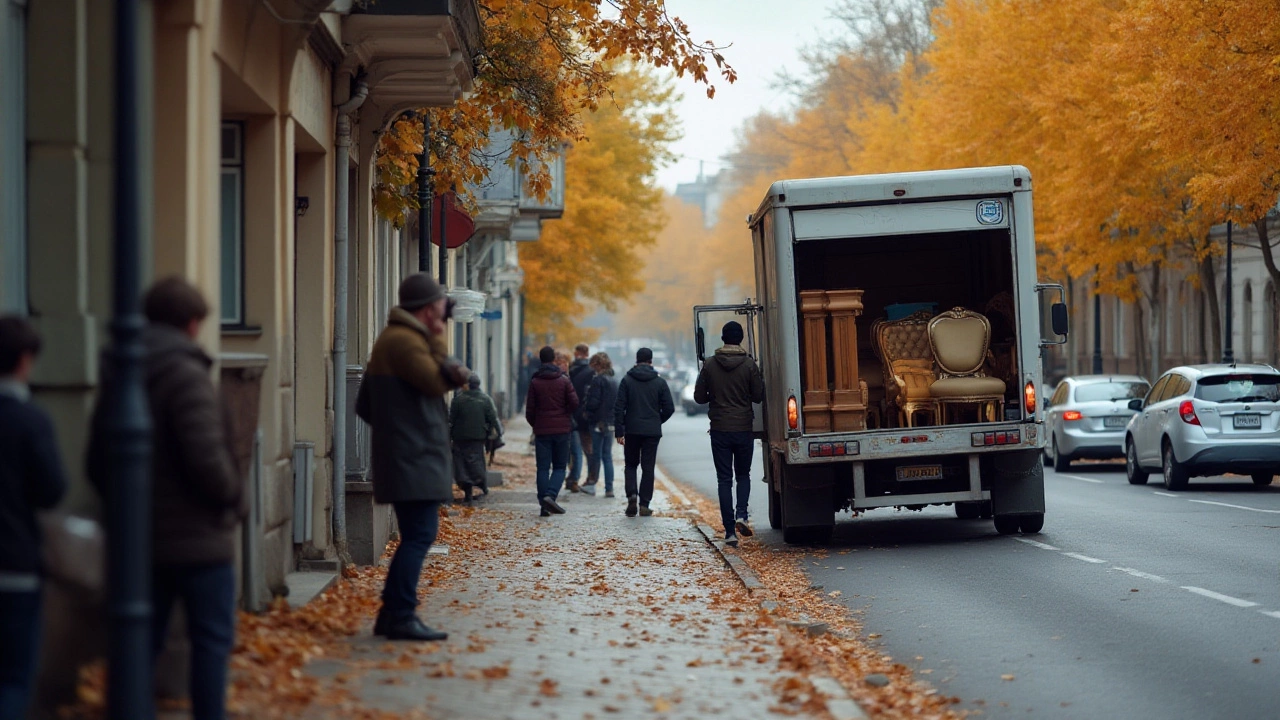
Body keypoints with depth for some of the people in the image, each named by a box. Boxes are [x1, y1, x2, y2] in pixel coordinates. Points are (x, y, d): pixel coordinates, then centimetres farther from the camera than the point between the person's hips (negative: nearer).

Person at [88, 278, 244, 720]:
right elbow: (208, 459, -22)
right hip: (198, 538, -7)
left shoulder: (117, 380, 9)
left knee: (143, 639, 11)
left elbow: (97, 464, 15)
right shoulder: (186, 376, -16)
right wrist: (237, 500, -5)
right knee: (212, 639, 1)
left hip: (139, 536, 7)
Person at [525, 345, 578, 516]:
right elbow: (574, 403, -7)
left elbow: (530, 409, -1)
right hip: (562, 429, 0)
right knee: (559, 467, 8)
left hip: (542, 430, 0)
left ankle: (544, 505, 0)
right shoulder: (563, 380, -2)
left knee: (543, 468, 4)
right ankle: (551, 495, -15)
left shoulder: (535, 382, -2)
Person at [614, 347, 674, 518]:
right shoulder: (660, 382, 1)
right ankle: (644, 504, 3)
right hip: (652, 432, 0)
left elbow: (619, 407, -5)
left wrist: (619, 431, -3)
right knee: (648, 468, 6)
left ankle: (632, 494, -9)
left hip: (632, 431, 0)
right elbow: (669, 408, -1)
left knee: (630, 465, 14)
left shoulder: (627, 381, -1)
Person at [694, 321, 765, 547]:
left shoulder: (710, 365, -3)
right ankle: (741, 514, -7)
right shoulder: (749, 365, -6)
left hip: (720, 429, 0)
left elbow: (699, 397, 1)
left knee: (724, 479, 4)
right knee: (743, 474, 17)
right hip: (744, 428, 0)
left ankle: (730, 531, -2)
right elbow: (758, 396, -4)